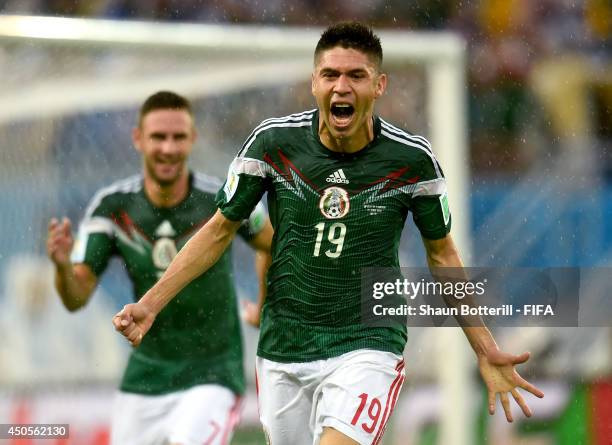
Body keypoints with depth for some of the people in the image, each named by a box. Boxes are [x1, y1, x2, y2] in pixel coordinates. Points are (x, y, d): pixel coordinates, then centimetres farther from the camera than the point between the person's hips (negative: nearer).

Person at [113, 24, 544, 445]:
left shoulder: (412, 158, -8)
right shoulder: (272, 141, -7)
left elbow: (441, 253, 7)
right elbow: (220, 230, 6)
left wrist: (487, 351, 5)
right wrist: (150, 305, -1)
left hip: (367, 346, -3)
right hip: (283, 350, 3)